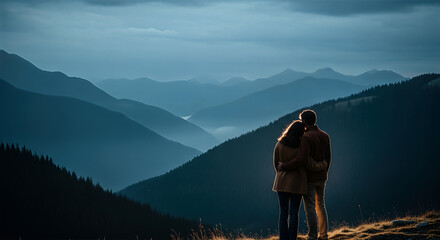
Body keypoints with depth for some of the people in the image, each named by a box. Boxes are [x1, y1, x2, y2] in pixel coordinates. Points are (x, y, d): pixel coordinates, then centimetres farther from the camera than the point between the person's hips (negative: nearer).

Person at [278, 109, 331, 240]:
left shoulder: (306, 138, -19)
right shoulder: (325, 136, 5)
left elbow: (302, 159, -28)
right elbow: (328, 158, 11)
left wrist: (284, 167, -19)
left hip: (309, 177, -7)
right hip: (321, 177, 7)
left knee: (310, 207, -3)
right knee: (320, 206, 16)